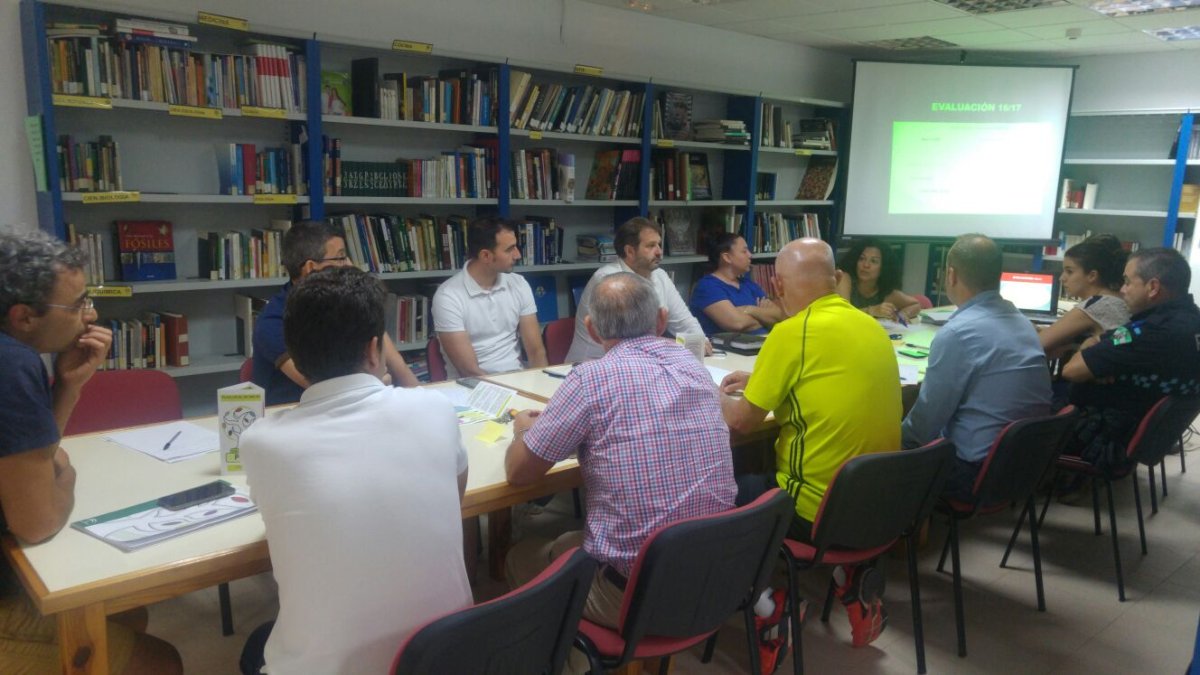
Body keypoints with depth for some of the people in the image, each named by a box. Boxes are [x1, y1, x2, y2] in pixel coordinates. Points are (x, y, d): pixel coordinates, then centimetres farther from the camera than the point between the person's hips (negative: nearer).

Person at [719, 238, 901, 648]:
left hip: (818, 511, -7)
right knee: (764, 474, 31)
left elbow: (741, 422, -10)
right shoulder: (871, 327, 5)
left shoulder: (791, 333, -18)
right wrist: (762, 382, 25)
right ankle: (852, 574, 16)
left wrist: (720, 397, 11)